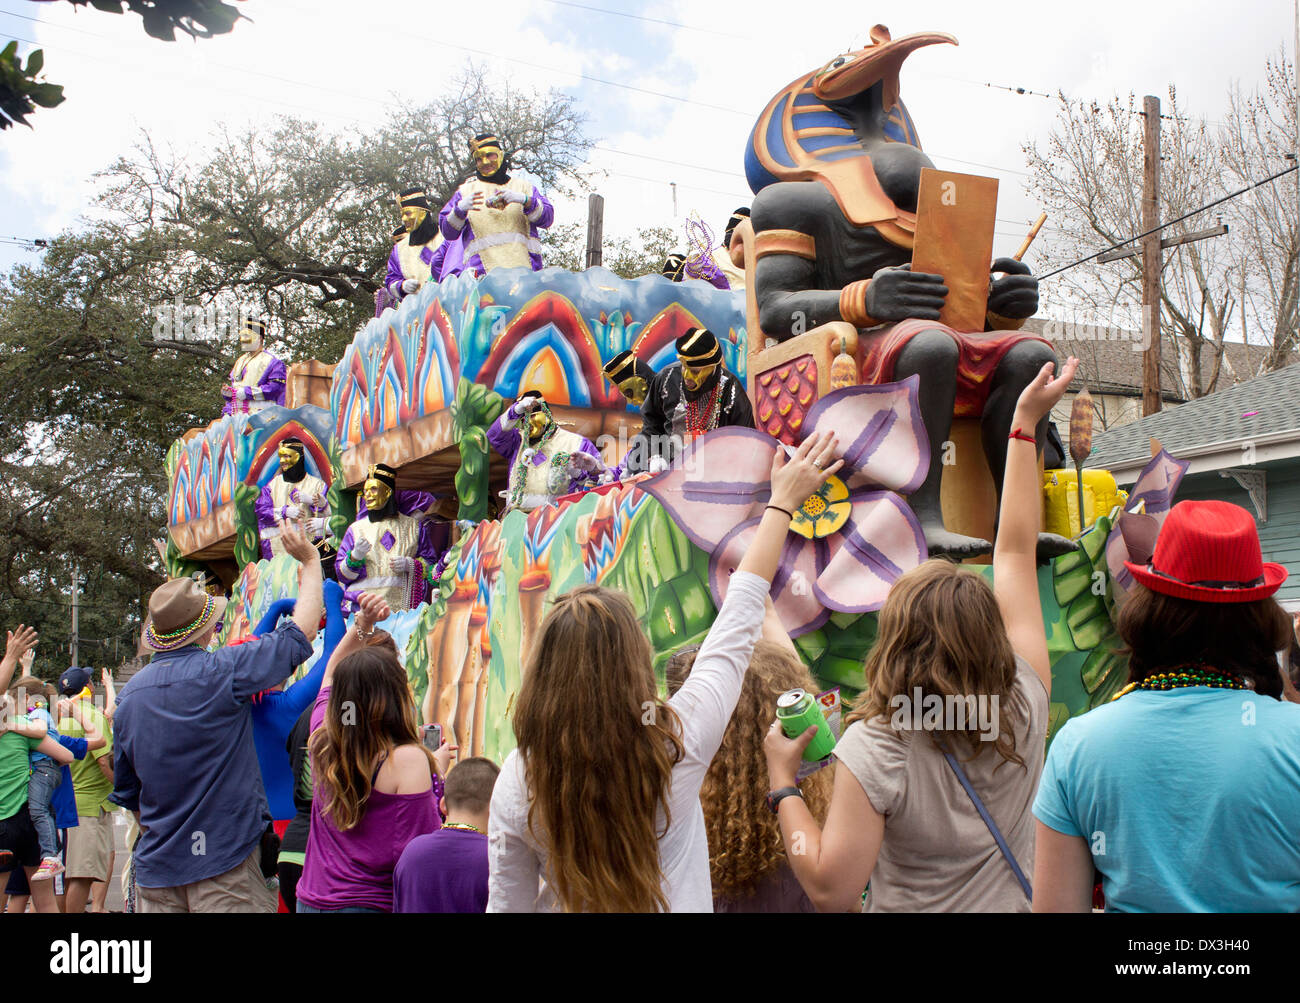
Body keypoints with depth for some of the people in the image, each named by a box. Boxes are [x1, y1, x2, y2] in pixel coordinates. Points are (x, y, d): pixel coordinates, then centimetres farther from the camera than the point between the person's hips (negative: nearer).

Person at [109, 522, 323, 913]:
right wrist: (311, 561, 6)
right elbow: (302, 632, -5)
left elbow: (127, 793, 15)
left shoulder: (129, 693, 5)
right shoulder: (221, 672, -13)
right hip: (224, 863, -6)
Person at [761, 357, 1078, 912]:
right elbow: (1016, 550, -7)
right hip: (1014, 903, 4)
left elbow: (831, 891, -28)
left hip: (912, 907, -4)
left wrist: (782, 785, -17)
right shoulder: (1024, 705, -15)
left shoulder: (874, 747, -28)